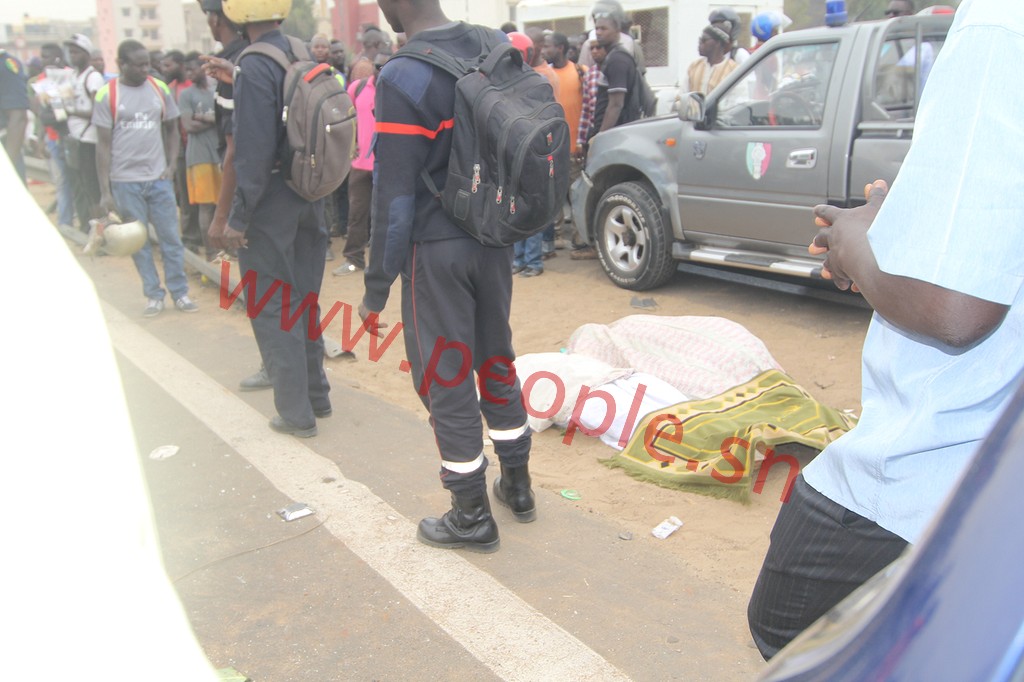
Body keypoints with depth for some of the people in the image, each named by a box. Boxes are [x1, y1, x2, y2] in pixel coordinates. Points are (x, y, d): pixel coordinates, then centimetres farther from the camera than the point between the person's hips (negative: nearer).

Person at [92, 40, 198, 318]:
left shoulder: (160, 88, 3)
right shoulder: (107, 94, -4)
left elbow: (172, 129, 14)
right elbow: (103, 144, -2)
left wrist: (171, 165, 0)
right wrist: (105, 191, -6)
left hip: (159, 178, 2)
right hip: (125, 181, -2)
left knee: (170, 237, 4)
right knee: (139, 242, 6)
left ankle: (179, 292, 13)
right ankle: (153, 295, 15)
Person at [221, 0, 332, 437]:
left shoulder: (254, 67, -17)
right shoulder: (303, 55, 6)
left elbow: (254, 150, -20)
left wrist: (239, 217, -14)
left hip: (271, 204, -7)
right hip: (309, 199, 7)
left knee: (272, 310, 3)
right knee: (304, 300, 17)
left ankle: (296, 413, 10)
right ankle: (317, 395, 28)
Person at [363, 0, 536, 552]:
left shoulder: (402, 78, -18)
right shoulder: (497, 48, 2)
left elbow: (395, 197, -17)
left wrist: (376, 290, -9)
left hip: (436, 250, -7)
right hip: (494, 239, 7)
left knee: (445, 382, 7)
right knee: (497, 363, 20)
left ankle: (473, 517, 21)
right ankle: (518, 486, 35)